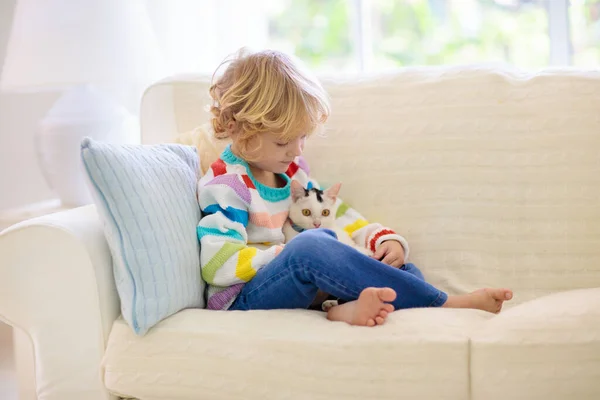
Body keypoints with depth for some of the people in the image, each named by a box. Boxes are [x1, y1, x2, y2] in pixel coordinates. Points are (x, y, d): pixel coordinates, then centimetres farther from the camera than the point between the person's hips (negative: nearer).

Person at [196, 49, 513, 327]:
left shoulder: (293, 171, 16)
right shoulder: (223, 185, -9)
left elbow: (336, 217, 19)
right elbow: (217, 264, -20)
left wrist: (385, 239, 2)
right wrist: (286, 255, -22)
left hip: (302, 284, 9)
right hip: (245, 297, -8)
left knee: (403, 270, -5)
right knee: (309, 247, -38)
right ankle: (443, 304, -33)